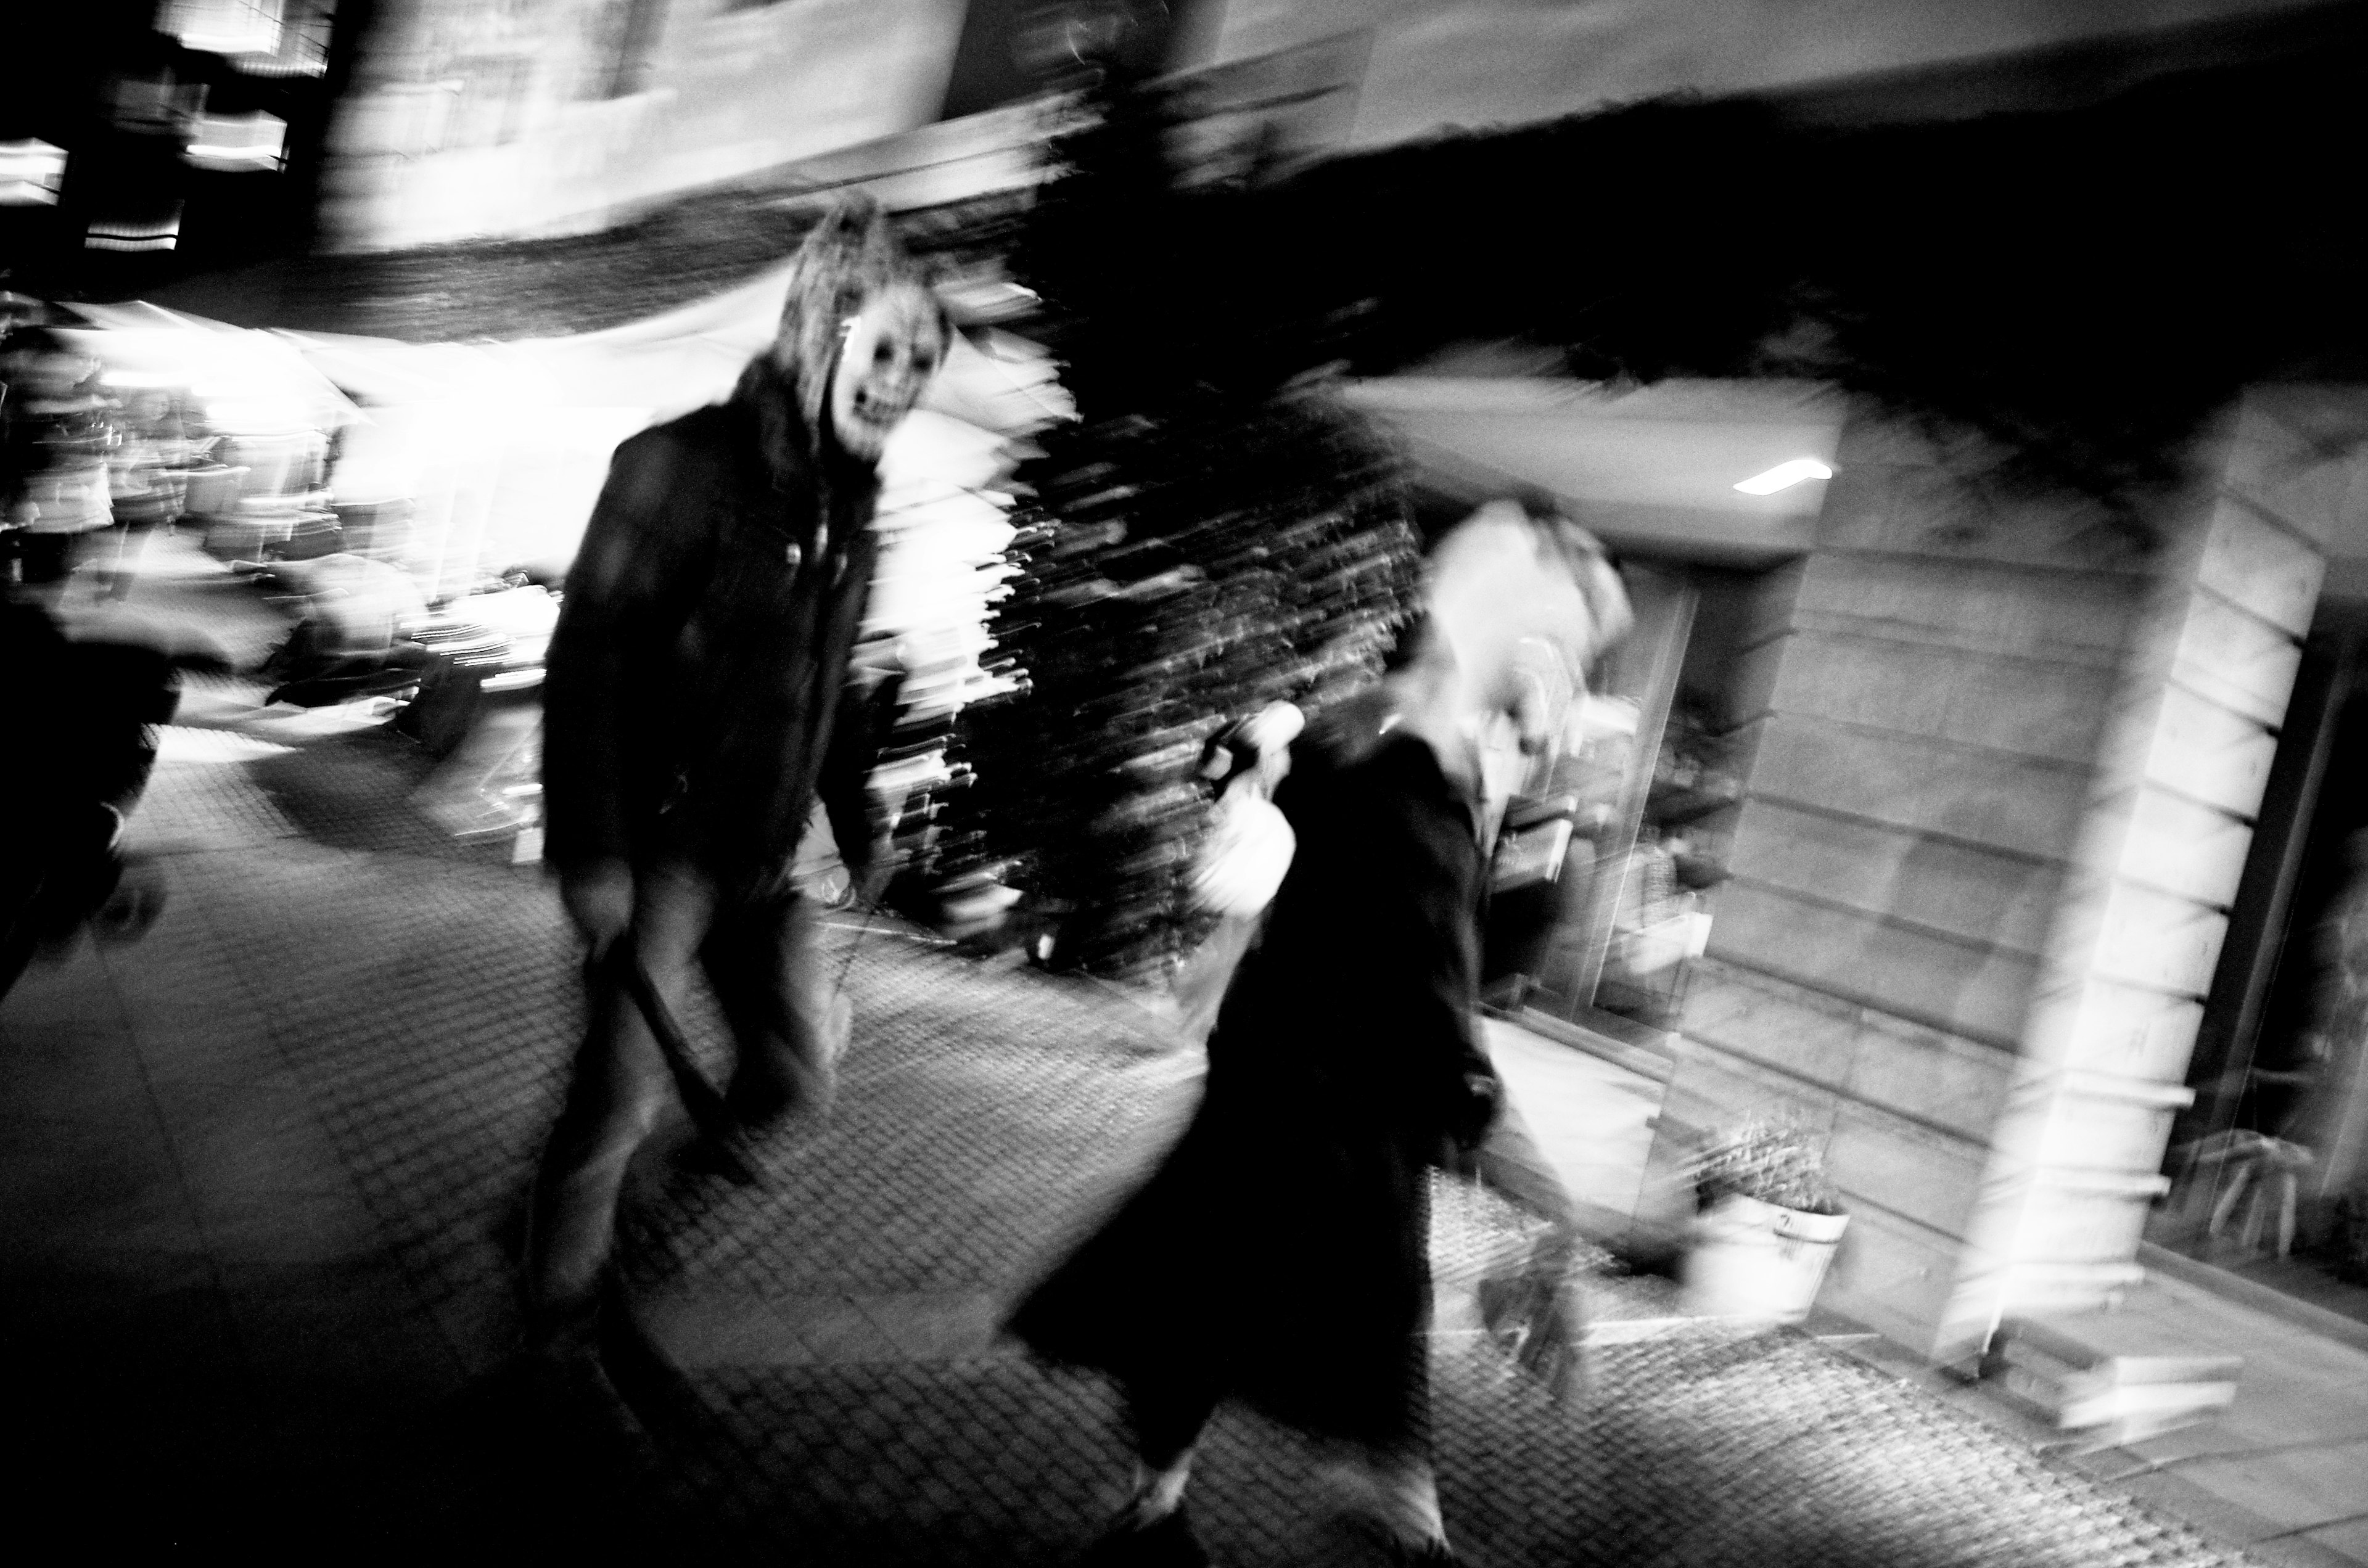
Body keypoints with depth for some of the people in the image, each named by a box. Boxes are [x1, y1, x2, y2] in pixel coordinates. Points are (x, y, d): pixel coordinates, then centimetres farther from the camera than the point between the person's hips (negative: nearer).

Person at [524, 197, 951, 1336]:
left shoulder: (848, 499, 8)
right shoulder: (686, 466, -15)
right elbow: (587, 655, -18)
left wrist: (858, 825, 18)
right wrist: (589, 854, -22)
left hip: (763, 857, 7)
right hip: (659, 848, -7)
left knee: (796, 1072, 8)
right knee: (622, 1094, 0)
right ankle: (556, 1314, 23)